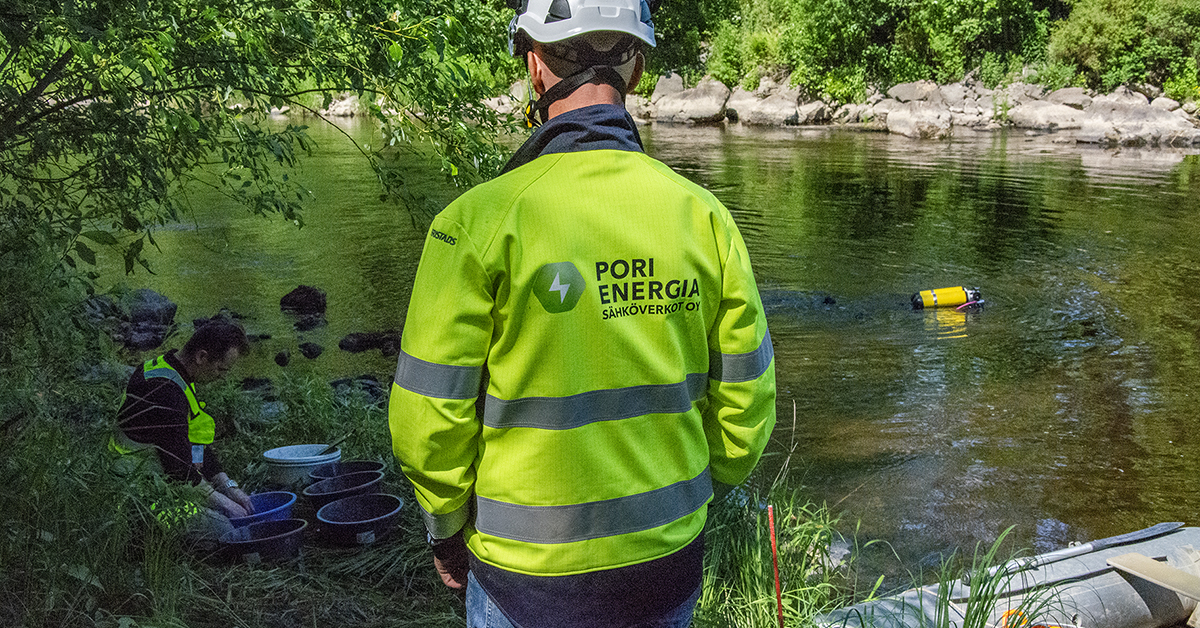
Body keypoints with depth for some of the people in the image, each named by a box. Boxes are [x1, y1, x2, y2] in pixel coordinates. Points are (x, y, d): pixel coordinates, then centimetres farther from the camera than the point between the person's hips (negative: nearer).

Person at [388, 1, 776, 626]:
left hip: (529, 577, -3)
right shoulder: (703, 214, -6)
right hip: (670, 562, 3)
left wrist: (446, 528, 5)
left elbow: (429, 421, -13)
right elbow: (746, 405, 0)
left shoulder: (479, 220, -17)